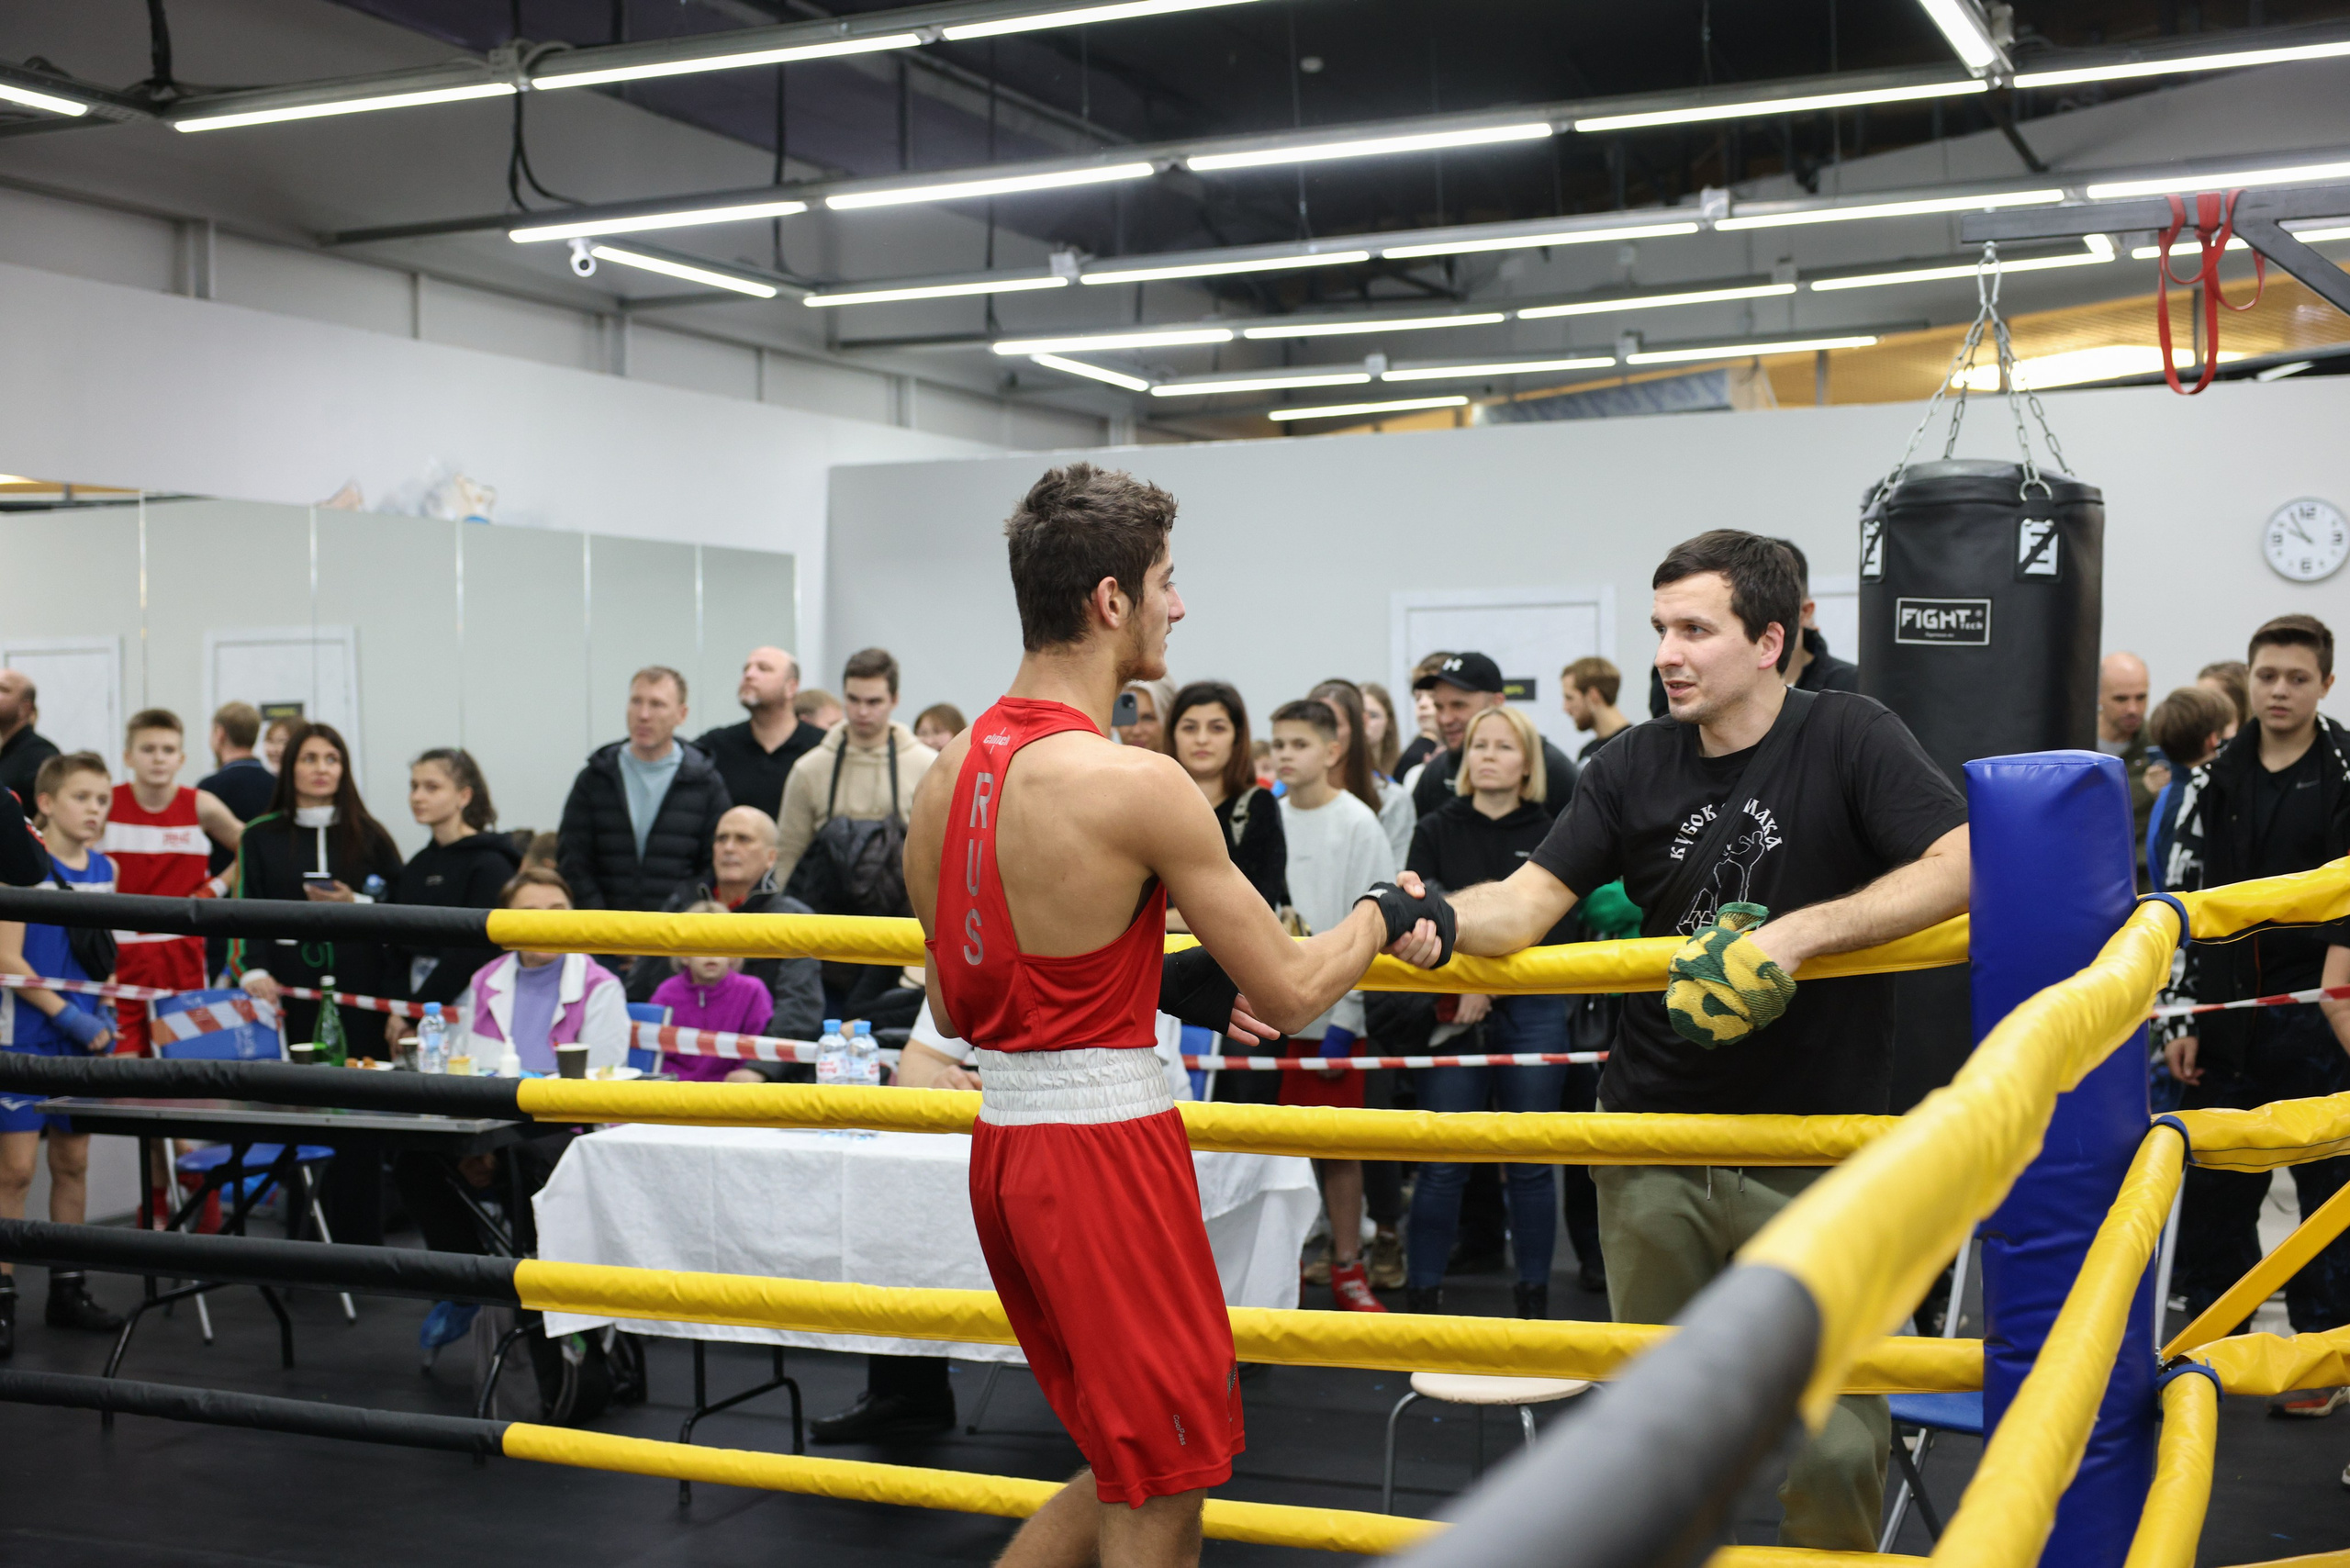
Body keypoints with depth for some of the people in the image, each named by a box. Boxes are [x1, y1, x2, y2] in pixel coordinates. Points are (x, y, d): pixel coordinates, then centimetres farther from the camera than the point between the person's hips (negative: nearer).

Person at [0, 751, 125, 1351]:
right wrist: (67, 1015, -16)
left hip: (82, 1040, 6)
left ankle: (67, 1290, 20)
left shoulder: (104, 870, 8)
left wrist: (101, 1018, 5)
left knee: (72, 1163, 11)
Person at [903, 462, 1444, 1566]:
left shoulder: (950, 770, 6)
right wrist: (1384, 916, 9)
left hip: (1003, 1138, 8)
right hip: (1106, 1145, -8)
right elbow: (1291, 991, -12)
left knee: (1128, 1465, 22)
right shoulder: (1135, 783, -18)